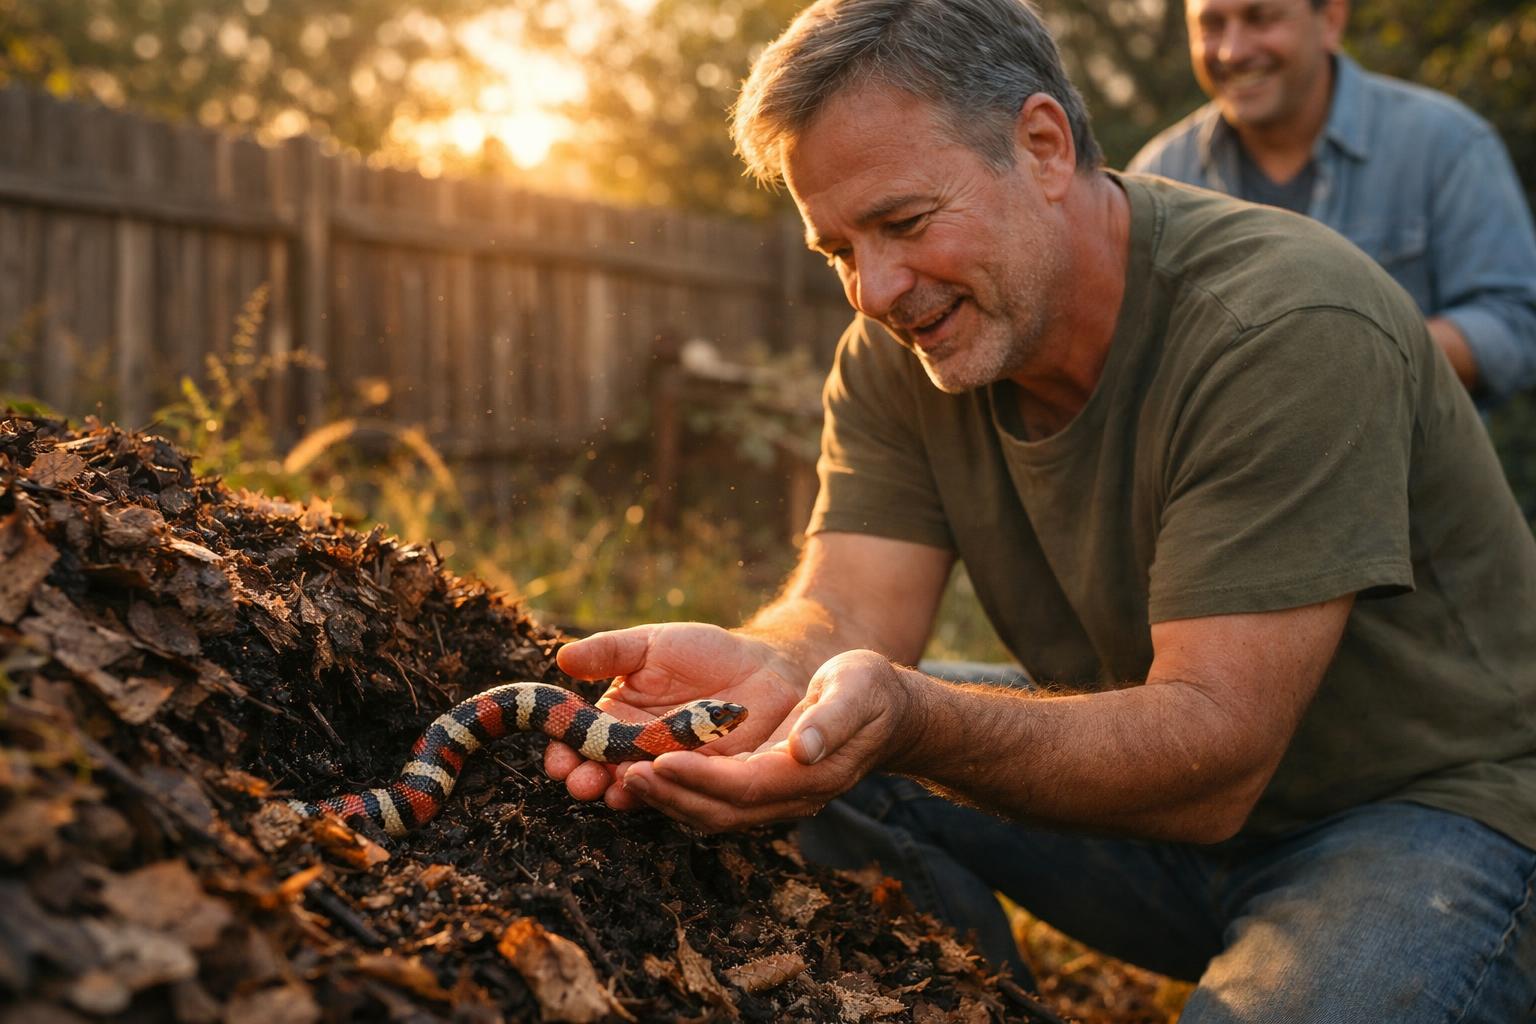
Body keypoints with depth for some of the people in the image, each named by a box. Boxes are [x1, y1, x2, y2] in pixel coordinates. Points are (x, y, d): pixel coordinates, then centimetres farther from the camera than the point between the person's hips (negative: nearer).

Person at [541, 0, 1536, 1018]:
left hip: (1437, 810, -5)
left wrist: (910, 720, -47)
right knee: (807, 755, -11)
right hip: (1149, 774, 6)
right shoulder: (895, 355, -5)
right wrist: (763, 670, -40)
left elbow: (1215, 757, -31)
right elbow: (847, 614, -16)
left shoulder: (1289, 328, -26)